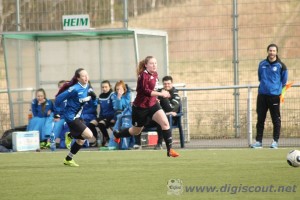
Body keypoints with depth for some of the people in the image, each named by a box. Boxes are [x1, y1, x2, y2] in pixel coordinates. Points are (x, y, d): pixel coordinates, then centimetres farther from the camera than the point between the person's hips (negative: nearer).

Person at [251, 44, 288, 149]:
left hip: (274, 96, -3)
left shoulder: (281, 66, -2)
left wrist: (279, 90, 3)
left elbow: (284, 81, 6)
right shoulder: (262, 64, 8)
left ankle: (275, 141, 7)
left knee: (276, 119, 1)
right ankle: (258, 141, 9)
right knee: (260, 119, 4)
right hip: (262, 95, 3)